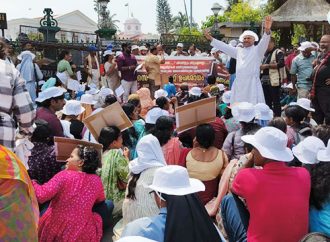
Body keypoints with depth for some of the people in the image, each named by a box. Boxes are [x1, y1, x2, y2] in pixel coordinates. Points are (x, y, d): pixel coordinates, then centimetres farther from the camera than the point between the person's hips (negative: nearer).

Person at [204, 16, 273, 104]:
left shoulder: (257, 50, 4)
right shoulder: (238, 51, 19)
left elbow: (264, 42, -14)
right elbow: (225, 47, 22)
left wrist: (267, 30, -34)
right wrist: (211, 39, 21)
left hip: (252, 85, -5)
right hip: (239, 84, 5)